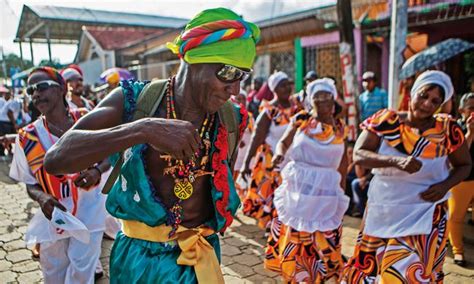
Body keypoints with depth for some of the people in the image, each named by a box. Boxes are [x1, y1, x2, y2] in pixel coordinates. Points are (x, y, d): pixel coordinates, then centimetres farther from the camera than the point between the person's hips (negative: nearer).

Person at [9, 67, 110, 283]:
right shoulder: (27, 137, -9)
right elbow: (30, 184, 0)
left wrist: (96, 171, -20)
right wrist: (42, 197, -22)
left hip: (89, 211, -1)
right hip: (54, 216, 2)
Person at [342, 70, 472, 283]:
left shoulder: (447, 129, -7)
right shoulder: (386, 120, -9)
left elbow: (464, 165, 7)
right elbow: (358, 155, -17)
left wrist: (445, 185, -12)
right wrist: (396, 160, -33)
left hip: (424, 215, -1)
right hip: (381, 211, 1)